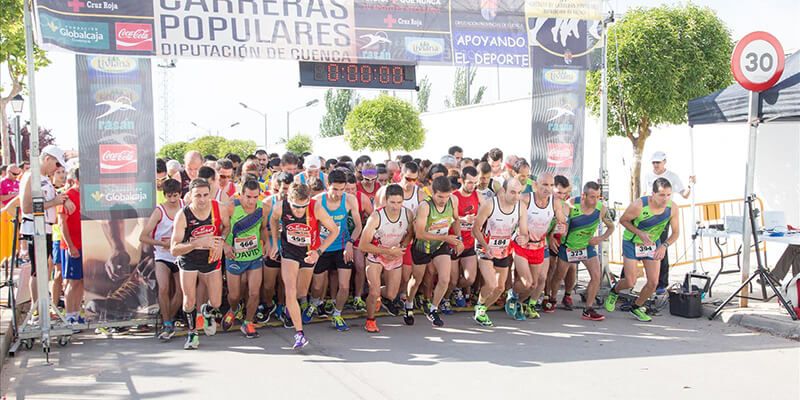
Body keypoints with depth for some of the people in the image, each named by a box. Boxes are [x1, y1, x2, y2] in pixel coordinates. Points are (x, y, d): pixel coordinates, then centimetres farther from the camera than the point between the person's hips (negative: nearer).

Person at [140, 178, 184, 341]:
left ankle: (169, 320, 25)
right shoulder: (159, 211, -14)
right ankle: (167, 325, -9)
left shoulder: (185, 205, -3)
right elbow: (143, 237, -15)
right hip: (163, 256, -4)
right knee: (163, 288, -21)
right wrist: (163, 243, -22)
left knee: (180, 291, 5)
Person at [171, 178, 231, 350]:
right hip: (189, 260, -2)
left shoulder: (219, 208, -18)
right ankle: (192, 333, 28)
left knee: (216, 303, 4)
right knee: (189, 302, 1)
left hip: (212, 258, 2)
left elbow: (227, 226, 6)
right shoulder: (183, 215, -26)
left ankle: (207, 312, 42)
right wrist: (198, 242, -41)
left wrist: (221, 240, -15)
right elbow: (174, 250, -28)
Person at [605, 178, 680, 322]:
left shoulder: (672, 208, -19)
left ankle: (636, 307, 24)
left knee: (653, 282, -1)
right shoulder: (639, 206, -31)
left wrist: (664, 245, -26)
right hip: (632, 243, -4)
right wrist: (639, 233, -28)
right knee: (630, 282, -5)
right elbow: (623, 220, -13)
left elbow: (676, 232, -8)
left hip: (653, 244, 4)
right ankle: (614, 291, 31)